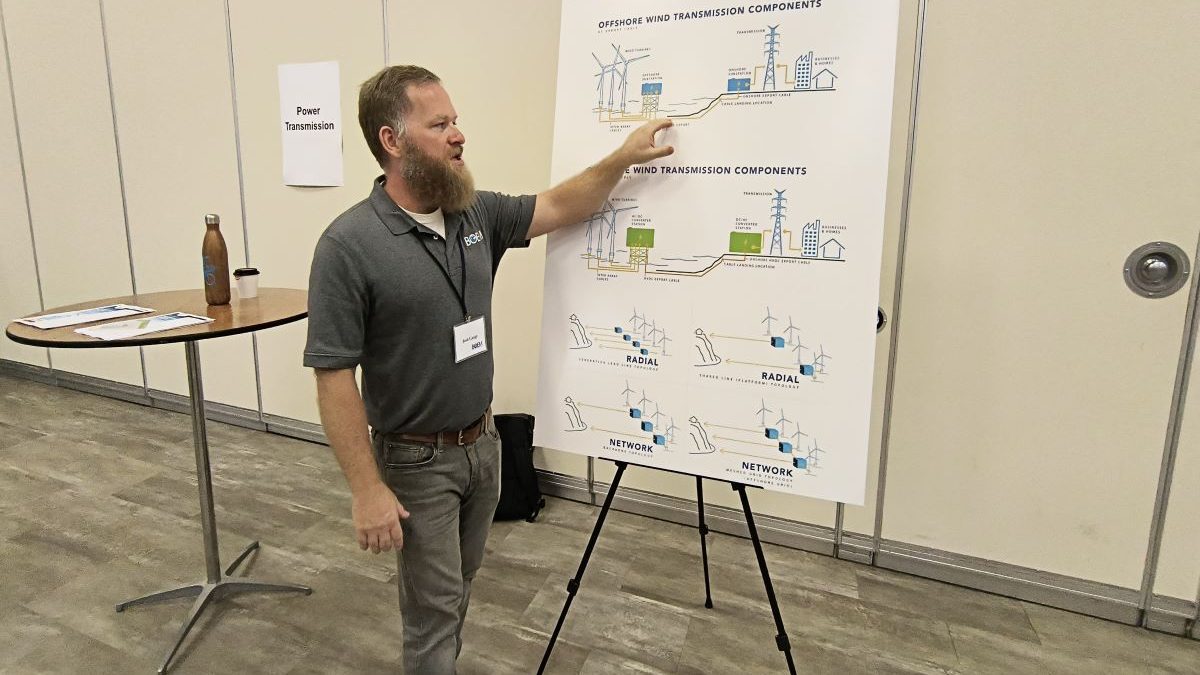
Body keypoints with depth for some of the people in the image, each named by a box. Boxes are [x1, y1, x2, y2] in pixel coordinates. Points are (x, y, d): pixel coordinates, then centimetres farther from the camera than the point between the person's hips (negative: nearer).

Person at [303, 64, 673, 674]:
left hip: (482, 443, 7)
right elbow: (333, 374, -20)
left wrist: (622, 157, -2)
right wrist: (366, 489, -20)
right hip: (416, 460, -6)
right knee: (434, 609, 8)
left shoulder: (477, 214, -2)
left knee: (457, 590, 24)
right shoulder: (349, 244, -21)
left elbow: (559, 208, 9)